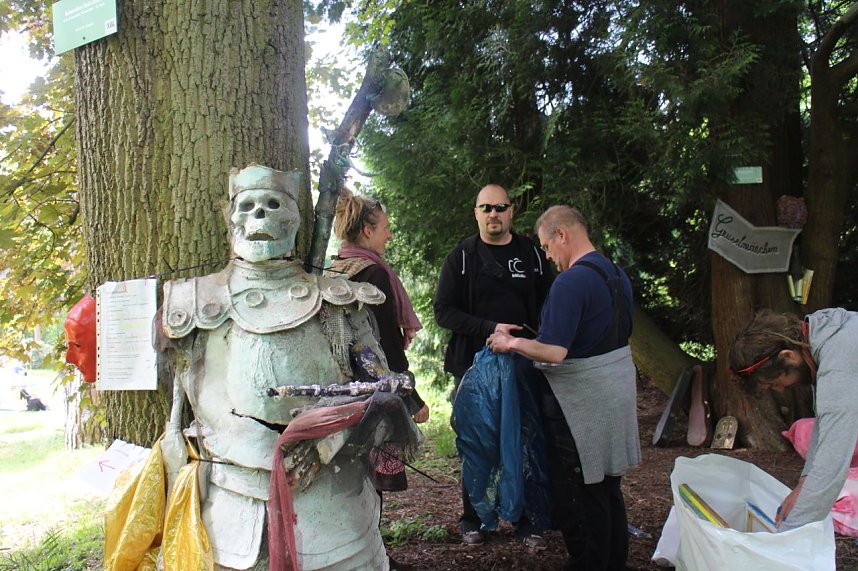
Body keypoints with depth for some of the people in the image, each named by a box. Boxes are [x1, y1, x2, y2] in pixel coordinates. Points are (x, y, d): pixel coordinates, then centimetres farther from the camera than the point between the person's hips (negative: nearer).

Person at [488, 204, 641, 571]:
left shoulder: (570, 282, -22)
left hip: (582, 402, -9)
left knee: (579, 498, 5)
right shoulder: (618, 275, 7)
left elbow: (554, 352, -28)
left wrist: (511, 343, -12)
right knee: (608, 487, 20)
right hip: (618, 389, 9)